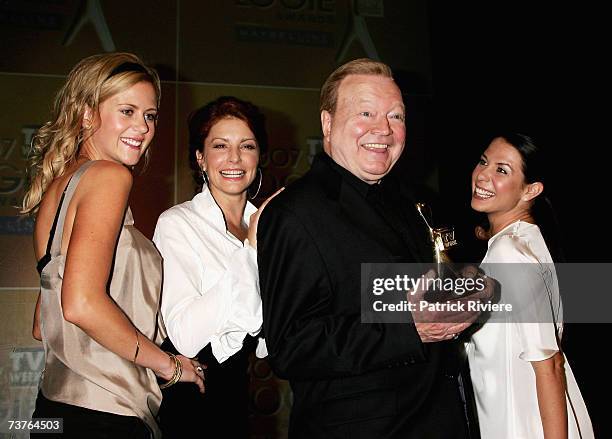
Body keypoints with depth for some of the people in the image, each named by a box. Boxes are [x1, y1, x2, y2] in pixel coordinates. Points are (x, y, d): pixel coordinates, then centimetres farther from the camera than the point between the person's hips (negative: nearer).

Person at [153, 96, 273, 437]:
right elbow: (185, 336, -25)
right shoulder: (176, 223, -14)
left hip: (236, 392, 5)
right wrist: (251, 251, -25)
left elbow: (266, 344, 8)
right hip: (183, 396, -5)